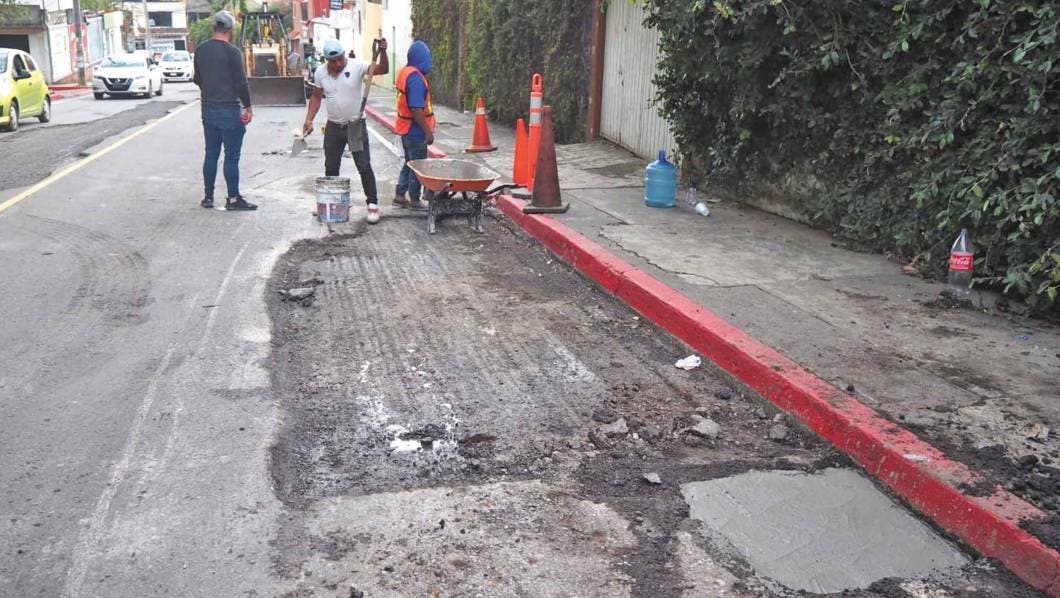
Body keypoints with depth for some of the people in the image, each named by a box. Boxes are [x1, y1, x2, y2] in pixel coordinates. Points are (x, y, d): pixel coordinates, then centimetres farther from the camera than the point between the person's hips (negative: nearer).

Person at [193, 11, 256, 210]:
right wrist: (248, 107, -5)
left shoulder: (200, 50, 7)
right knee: (232, 156, -1)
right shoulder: (232, 52, -14)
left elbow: (198, 79, 17)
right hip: (228, 109, -6)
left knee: (211, 154, 13)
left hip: (207, 109, 6)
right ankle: (233, 199, 3)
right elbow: (241, 82, -14)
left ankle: (208, 197, 17)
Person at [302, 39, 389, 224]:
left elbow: (383, 70, -24)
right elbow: (316, 97, 9)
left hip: (356, 125, -4)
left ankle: (373, 204, 4)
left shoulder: (357, 66, -13)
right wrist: (309, 120, 1)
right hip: (333, 127, 4)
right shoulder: (320, 73, -1)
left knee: (364, 167, -3)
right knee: (331, 168, 13)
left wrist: (382, 51, -41)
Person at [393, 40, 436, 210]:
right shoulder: (416, 78, -22)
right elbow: (416, 109, -25)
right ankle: (415, 200, 13)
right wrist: (428, 131, -20)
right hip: (416, 131, -9)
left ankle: (399, 196, 24)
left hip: (406, 128, 9)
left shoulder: (404, 73, 8)